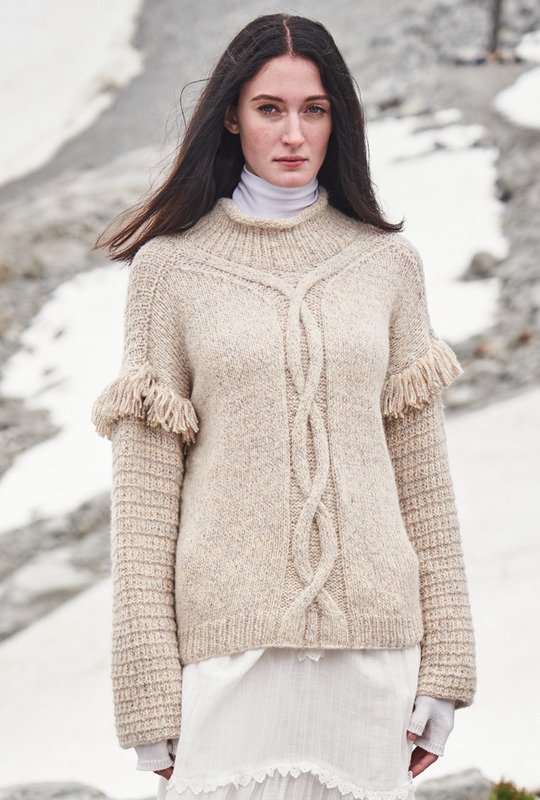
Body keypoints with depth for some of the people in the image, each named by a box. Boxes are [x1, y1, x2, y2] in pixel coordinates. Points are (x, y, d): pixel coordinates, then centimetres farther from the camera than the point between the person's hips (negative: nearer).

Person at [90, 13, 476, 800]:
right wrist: (152, 701, -5)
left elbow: (420, 462, 9)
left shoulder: (389, 261, 9)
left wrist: (442, 670, 5)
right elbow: (143, 481, 0)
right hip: (228, 635, -2)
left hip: (370, 635, 2)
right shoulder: (169, 266, 2)